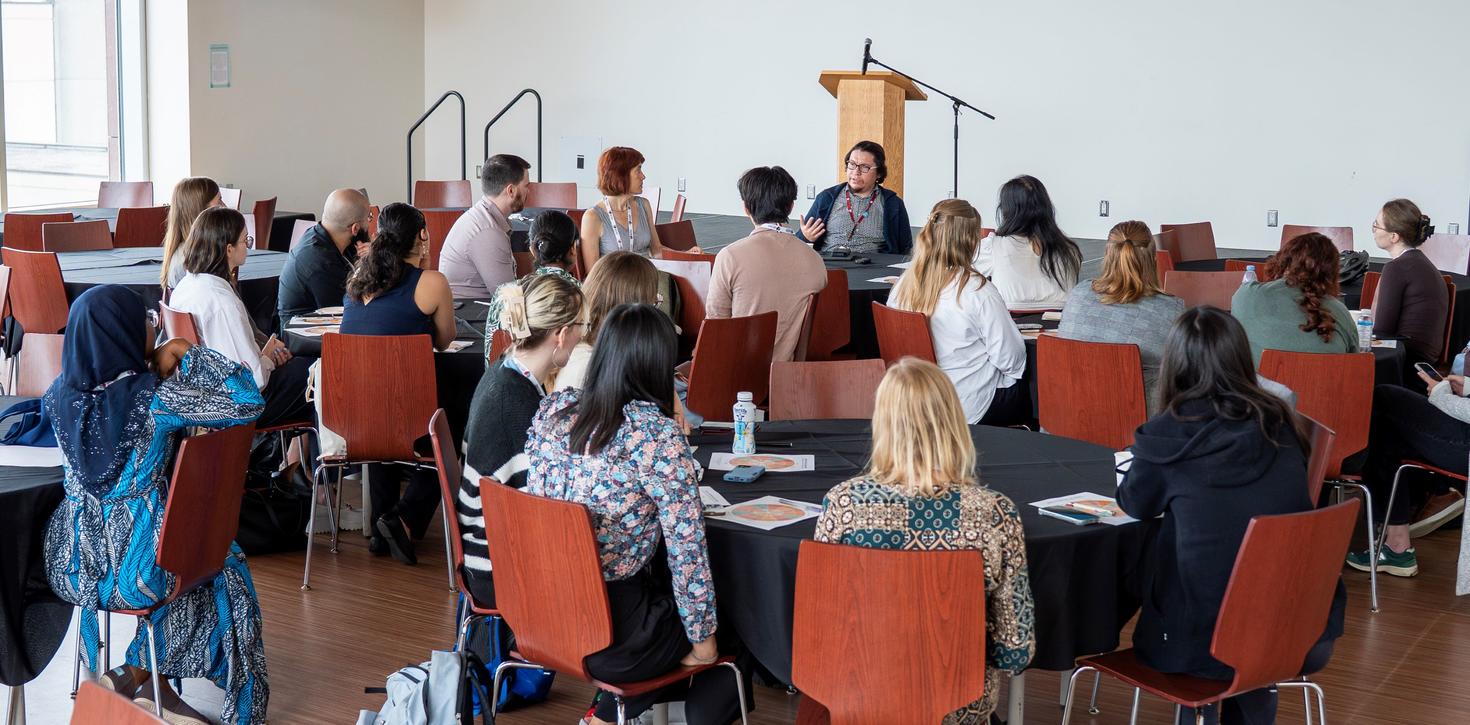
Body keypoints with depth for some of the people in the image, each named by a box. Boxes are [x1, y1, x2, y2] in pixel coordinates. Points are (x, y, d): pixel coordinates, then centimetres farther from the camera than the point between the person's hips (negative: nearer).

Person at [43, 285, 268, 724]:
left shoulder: (62, 397, -3)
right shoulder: (152, 398, -19)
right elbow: (248, 402, -15)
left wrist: (152, 366, 12)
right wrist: (189, 353, -9)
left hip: (71, 567, 5)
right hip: (137, 567, -5)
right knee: (224, 563, 27)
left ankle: (156, 686, 32)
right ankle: (139, 676, 30)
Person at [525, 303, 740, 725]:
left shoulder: (552, 409, -2)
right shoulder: (658, 436, -20)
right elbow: (687, 549, -17)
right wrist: (702, 639, -5)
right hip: (611, 639, -6)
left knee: (661, 589, 30)